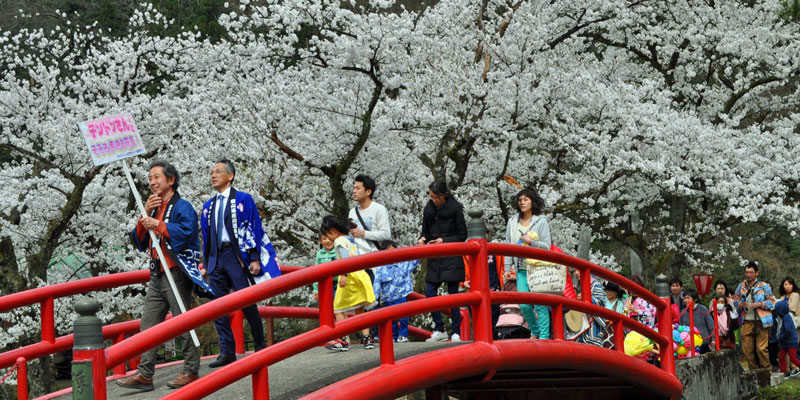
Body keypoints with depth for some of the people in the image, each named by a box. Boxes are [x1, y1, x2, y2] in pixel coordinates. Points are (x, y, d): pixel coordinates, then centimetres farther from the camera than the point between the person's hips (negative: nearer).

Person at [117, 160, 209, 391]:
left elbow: (186, 231, -23)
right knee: (148, 326, 4)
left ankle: (191, 371, 5)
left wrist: (158, 224, -18)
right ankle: (145, 374, 4)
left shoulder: (182, 207, -6)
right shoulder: (153, 209, 20)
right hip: (157, 275, 8)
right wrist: (145, 215, 0)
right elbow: (138, 242, 14)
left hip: (176, 274, -8)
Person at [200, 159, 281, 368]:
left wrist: (255, 258, -10)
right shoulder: (208, 206, 17)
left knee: (247, 303, -5)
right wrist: (206, 264, 15)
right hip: (216, 258, 5)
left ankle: (260, 348, 9)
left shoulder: (243, 199, 3)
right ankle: (227, 353, 0)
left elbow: (254, 229, -2)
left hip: (237, 256, -5)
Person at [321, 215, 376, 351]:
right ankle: (367, 338, 7)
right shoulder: (350, 240, 20)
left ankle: (343, 341, -10)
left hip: (349, 277, -8)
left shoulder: (339, 241, -6)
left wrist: (344, 275, -30)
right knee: (359, 309, 12)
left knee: (338, 309, -3)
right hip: (360, 274, 9)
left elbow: (345, 258, -20)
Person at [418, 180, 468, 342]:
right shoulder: (429, 210, 7)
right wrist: (422, 239, -6)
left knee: (453, 293, -2)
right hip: (435, 259, 5)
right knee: (430, 292, -2)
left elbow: (462, 235, -4)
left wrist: (444, 241, -15)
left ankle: (456, 333, 4)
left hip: (452, 258, -5)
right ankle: (439, 330, 10)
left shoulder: (455, 209, -6)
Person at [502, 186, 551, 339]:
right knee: (525, 305, 1)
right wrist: (507, 268, 8)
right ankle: (534, 331, 23)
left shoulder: (541, 221, -1)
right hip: (521, 269, 4)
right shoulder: (512, 222, 10)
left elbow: (547, 246, -3)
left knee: (540, 304, -6)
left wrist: (531, 242, -17)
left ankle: (544, 336, 1)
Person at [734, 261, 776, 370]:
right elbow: (735, 302, 19)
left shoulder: (764, 286, 3)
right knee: (747, 349, 1)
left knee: (761, 349, -10)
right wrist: (742, 304, -3)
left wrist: (759, 304, -12)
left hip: (761, 322, -4)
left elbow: (772, 303, 3)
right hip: (747, 323, 4)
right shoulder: (741, 286, 13)